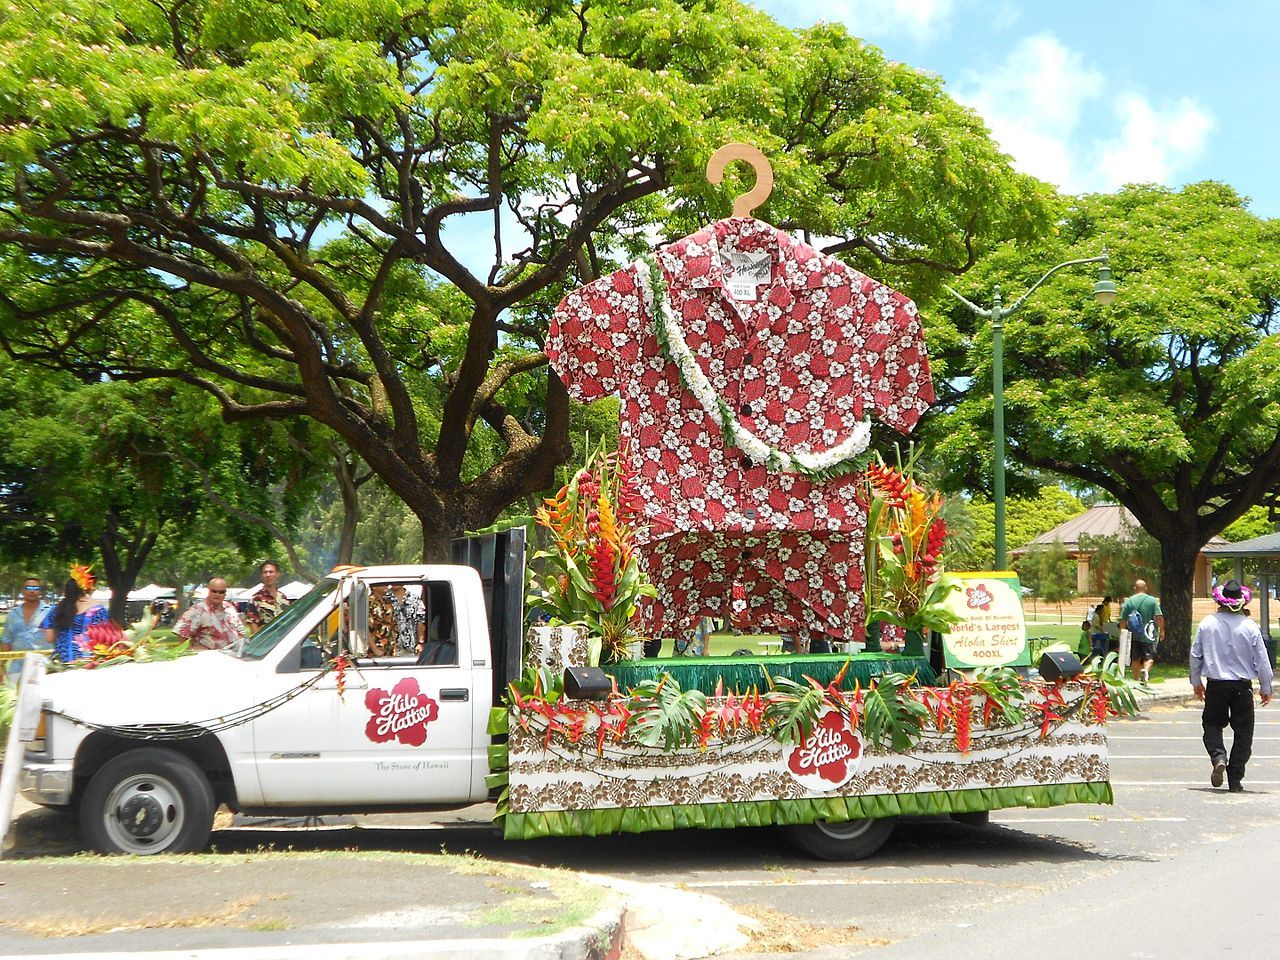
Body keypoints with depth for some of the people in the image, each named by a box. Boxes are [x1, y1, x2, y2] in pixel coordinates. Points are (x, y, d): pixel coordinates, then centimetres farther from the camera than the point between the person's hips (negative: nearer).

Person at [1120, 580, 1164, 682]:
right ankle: (1146, 670, -27)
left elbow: (1123, 620, 1)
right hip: (1148, 635, -2)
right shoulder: (1152, 600, -4)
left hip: (1134, 635, 2)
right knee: (1149, 657, 1)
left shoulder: (1129, 601, 0)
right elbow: (1159, 618, -8)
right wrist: (1161, 631, 4)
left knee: (1135, 659, 12)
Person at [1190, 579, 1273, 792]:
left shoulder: (1207, 623, -4)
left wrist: (1196, 682, 17)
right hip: (1242, 686, -1)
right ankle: (1235, 780, 8)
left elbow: (1196, 654, 4)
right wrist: (1266, 689, 10)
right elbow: (1262, 661, -3)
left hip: (1215, 685, 1)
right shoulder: (1250, 627, -9)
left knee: (1212, 724, 17)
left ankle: (1218, 757, -11)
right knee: (1243, 731, 9)